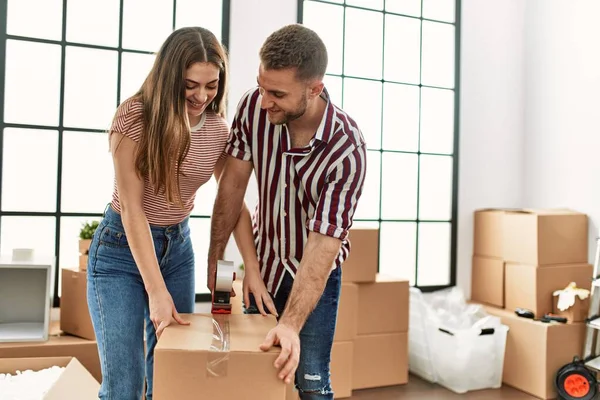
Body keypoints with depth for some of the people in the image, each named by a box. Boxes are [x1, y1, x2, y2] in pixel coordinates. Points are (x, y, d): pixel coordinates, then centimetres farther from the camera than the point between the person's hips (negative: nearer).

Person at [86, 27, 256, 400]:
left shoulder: (219, 130, -5)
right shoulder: (134, 116, -19)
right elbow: (131, 207, -21)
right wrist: (157, 291, -24)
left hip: (178, 247, 4)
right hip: (122, 248, -4)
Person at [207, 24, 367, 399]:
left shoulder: (347, 148, -31)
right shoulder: (254, 106, -19)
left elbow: (322, 244, -32)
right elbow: (233, 184, -9)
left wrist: (291, 325, -38)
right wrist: (216, 257, -7)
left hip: (314, 270, -4)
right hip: (263, 260, 4)